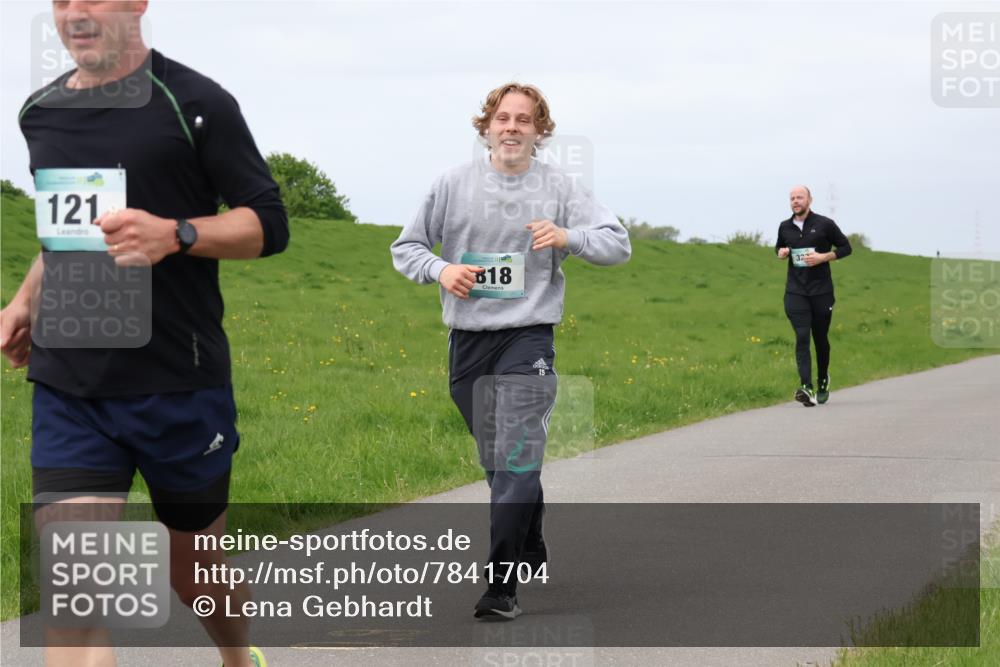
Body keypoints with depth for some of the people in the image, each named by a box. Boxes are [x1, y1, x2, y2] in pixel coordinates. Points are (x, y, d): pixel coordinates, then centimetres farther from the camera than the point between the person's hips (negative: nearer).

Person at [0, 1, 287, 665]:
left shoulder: (195, 104, -7)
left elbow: (269, 224, -6)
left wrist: (175, 235, -23)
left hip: (179, 384, -3)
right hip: (67, 389, 3)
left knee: (196, 567, 16)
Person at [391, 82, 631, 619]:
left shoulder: (559, 187, 1)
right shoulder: (453, 184, 4)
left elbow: (618, 243, -1)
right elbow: (405, 247, 10)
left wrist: (568, 237, -19)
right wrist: (440, 270, -10)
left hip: (528, 337, -3)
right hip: (467, 339, 3)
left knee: (516, 462, -14)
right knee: (497, 460, 15)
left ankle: (501, 585, -15)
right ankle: (531, 555, 35)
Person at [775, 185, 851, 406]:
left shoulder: (824, 224, -3)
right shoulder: (785, 228, 8)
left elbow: (845, 247, 3)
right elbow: (779, 247, 26)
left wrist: (823, 257, -13)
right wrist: (781, 253, 1)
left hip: (822, 290, -1)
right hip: (795, 291, 1)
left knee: (820, 338, 10)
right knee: (802, 337, -13)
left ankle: (823, 381, 34)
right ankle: (806, 388, -26)